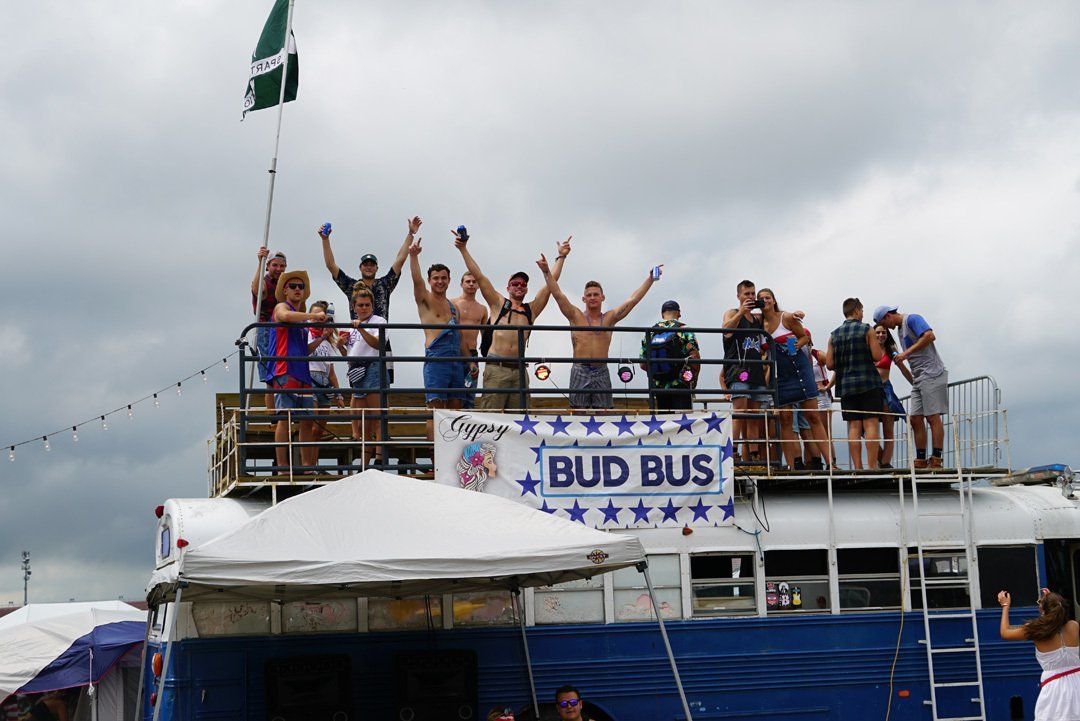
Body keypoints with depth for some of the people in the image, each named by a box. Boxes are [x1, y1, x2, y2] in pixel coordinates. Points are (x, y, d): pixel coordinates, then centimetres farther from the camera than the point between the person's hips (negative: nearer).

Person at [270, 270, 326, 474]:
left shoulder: (303, 317, 26)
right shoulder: (281, 307, 3)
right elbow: (286, 316, -25)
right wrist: (315, 316, -20)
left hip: (303, 374, 8)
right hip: (285, 371, -8)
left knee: (307, 421, 5)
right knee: (285, 418, -12)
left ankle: (307, 465, 8)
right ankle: (282, 467, -13)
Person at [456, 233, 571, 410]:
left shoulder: (532, 309, 20)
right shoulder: (498, 303, 14)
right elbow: (479, 276, 9)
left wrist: (561, 257, 19)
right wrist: (463, 249, 4)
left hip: (519, 370, 3)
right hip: (496, 368, -3)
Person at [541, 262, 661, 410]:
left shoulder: (610, 318, 9)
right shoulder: (576, 316, 4)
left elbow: (633, 299, 8)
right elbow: (558, 295, -3)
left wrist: (651, 278, 4)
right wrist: (546, 272, -11)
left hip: (601, 373, 2)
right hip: (580, 372, -2)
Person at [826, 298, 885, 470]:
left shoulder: (834, 335, 9)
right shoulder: (866, 330, -2)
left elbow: (829, 364, 6)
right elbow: (877, 356, -8)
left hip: (846, 386, 4)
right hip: (869, 384, -4)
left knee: (854, 427, 3)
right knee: (870, 425, -5)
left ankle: (857, 467, -2)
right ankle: (872, 466, -11)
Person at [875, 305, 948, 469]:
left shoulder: (912, 319, -5)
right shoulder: (901, 329, 22)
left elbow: (930, 336, -22)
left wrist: (906, 353, -20)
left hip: (931, 375, -10)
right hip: (918, 379, 10)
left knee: (933, 417, -9)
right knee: (915, 419, 5)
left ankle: (936, 460, -9)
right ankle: (921, 461, 7)